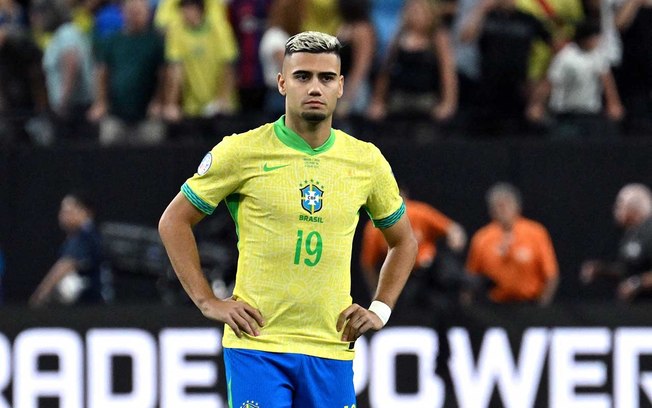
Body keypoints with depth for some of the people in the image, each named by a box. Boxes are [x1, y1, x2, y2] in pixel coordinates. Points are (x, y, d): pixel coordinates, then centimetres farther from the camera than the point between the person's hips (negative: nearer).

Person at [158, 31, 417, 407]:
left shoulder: (367, 161, 7)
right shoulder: (243, 152, -2)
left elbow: (404, 241, 23)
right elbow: (174, 221, 6)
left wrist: (381, 310, 10)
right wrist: (208, 302, -1)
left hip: (331, 350, 3)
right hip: (257, 344, -3)